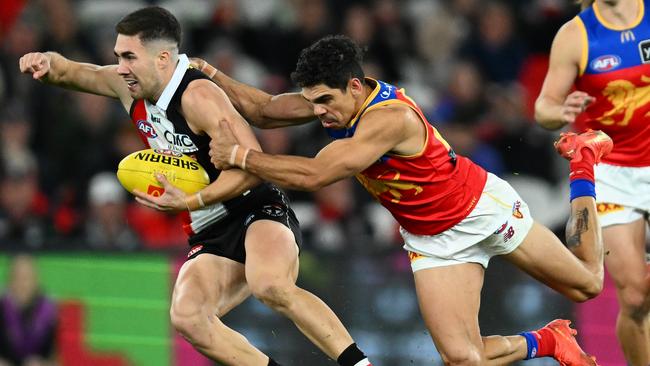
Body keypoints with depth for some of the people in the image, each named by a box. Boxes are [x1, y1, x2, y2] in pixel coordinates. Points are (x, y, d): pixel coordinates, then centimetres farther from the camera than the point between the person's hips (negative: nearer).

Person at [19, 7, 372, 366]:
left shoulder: (198, 96, -19)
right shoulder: (130, 86, 5)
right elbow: (69, 72, 17)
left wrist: (190, 202, -27)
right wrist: (45, 63, -6)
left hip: (258, 213, -8)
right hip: (211, 236, 8)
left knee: (270, 286, -38)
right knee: (187, 319, -20)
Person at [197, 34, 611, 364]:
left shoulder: (390, 117, -37)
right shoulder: (334, 99, -12)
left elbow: (313, 175, -40)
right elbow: (265, 111, 0)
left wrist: (239, 155, -34)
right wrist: (213, 75, -13)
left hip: (485, 209, -6)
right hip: (434, 241, 6)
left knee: (587, 284, 14)